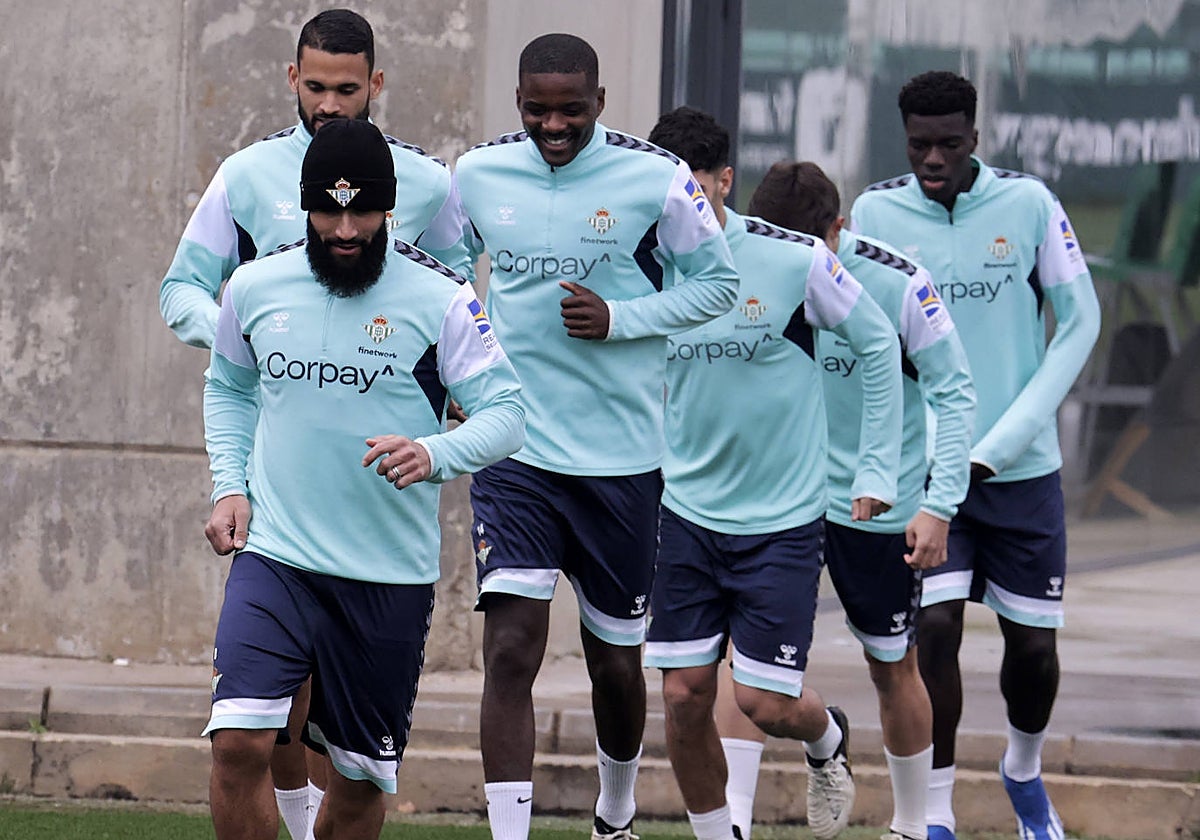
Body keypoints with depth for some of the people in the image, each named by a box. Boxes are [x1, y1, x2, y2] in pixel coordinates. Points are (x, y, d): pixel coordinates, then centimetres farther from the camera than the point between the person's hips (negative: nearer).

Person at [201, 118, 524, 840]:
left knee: (362, 778, 8)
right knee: (239, 742, -18)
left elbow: (505, 412, -8)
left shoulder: (440, 299, -7)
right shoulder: (256, 287, 3)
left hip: (391, 576, -1)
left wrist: (433, 453, -28)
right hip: (275, 556, 1)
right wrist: (230, 486, 7)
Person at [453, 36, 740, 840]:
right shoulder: (479, 174, 1)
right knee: (511, 650, -14)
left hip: (621, 459, -1)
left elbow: (717, 282, 2)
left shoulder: (655, 178, -7)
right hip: (512, 450, 1)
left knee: (616, 659, 13)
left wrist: (620, 319, -12)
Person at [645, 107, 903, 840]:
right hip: (686, 512, 3)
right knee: (685, 694, -1)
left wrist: (878, 469, 0)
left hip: (784, 517, -3)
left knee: (766, 703, -4)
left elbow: (879, 345, 0)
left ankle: (828, 740, 32)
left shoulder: (795, 260, -13)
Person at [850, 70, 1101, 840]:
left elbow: (1080, 321, -3)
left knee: (1033, 645, 7)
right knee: (936, 628, -13)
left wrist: (1001, 443, -9)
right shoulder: (876, 213, -4)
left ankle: (1024, 770, 37)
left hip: (1023, 468, 1)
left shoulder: (1028, 203, -6)